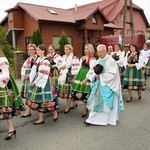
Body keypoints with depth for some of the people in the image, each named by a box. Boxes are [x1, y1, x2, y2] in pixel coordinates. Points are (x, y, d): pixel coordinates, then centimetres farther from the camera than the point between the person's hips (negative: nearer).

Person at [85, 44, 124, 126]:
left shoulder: (111, 61, -14)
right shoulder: (99, 61, 9)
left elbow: (113, 74, -19)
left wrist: (101, 76, -17)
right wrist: (96, 75, -4)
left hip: (108, 85, -7)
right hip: (99, 84, 7)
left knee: (107, 102, 1)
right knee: (96, 101, 8)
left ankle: (110, 119, 17)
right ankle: (93, 119, 18)